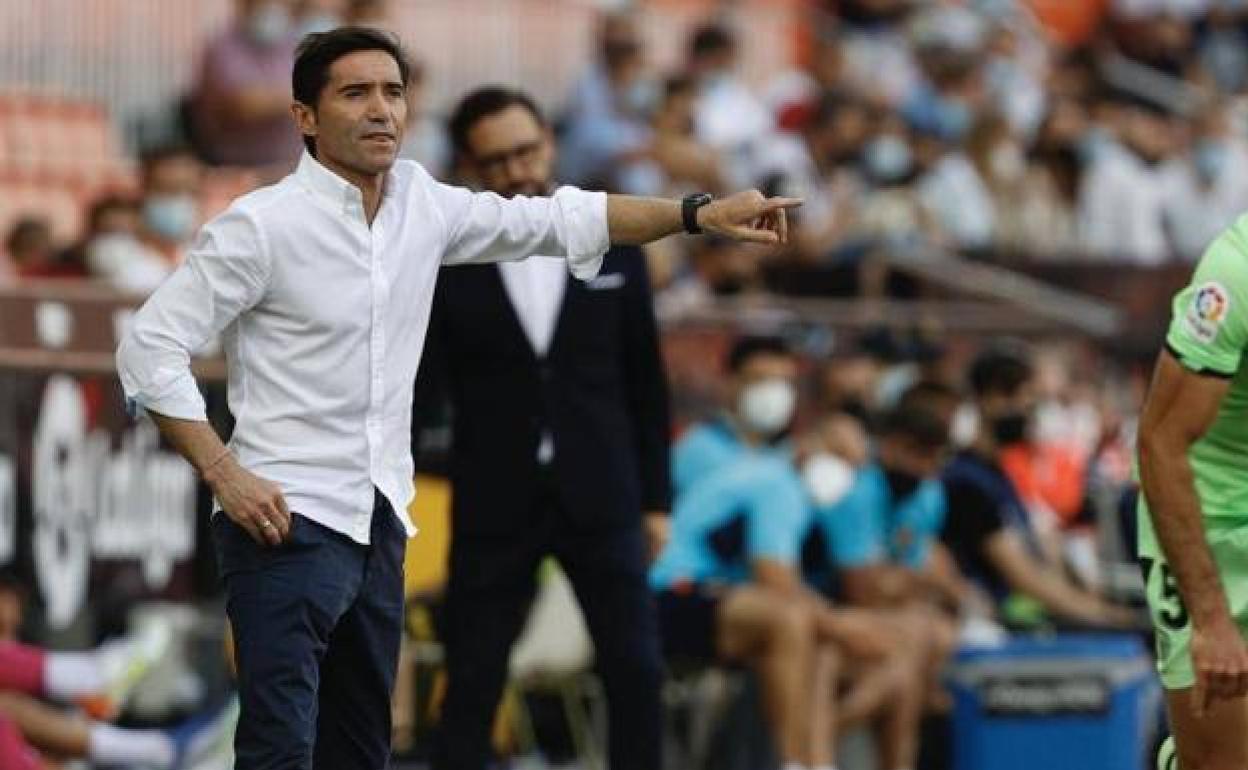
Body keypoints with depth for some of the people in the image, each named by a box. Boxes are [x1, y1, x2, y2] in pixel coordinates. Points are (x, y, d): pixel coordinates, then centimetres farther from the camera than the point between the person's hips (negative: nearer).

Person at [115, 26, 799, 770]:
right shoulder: (261, 225, -11)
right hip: (289, 525, -7)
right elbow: (151, 347, -11)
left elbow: (558, 219, 17)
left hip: (379, 527, 7)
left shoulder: (423, 204, 7)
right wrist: (224, 474, -17)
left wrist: (700, 213, 11)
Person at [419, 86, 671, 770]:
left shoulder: (614, 247, 4)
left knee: (636, 674, -3)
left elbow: (645, 384, 9)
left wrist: (656, 497, 7)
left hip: (599, 498, 1)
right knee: (472, 684, 1)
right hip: (496, 503, -1)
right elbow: (419, 385, -2)